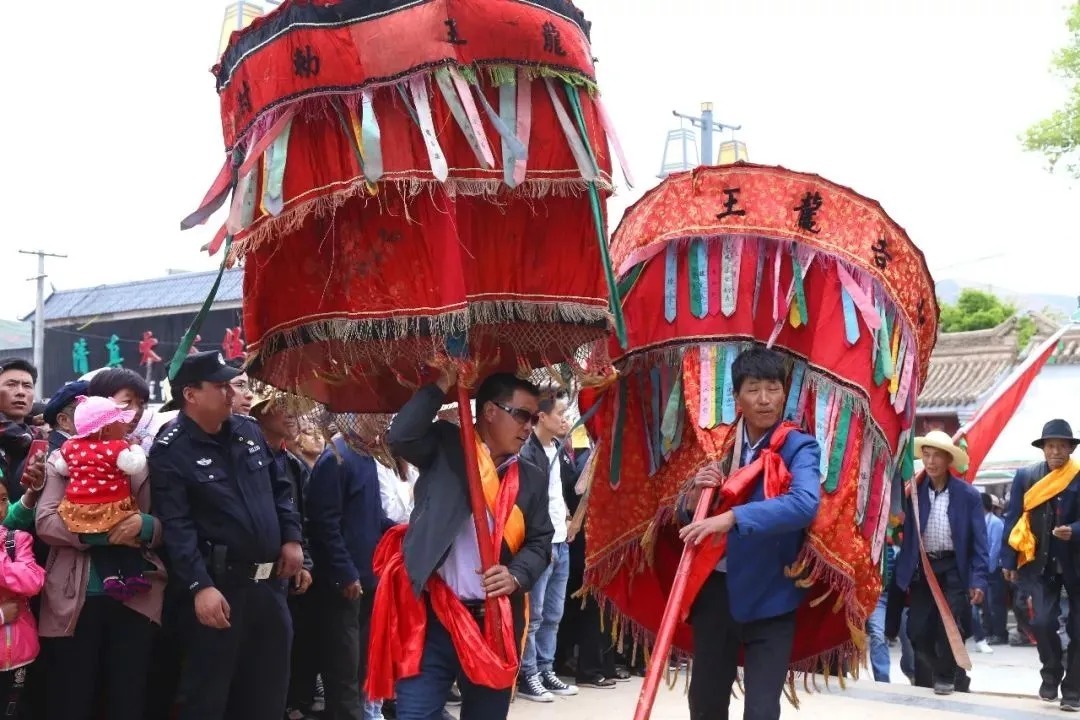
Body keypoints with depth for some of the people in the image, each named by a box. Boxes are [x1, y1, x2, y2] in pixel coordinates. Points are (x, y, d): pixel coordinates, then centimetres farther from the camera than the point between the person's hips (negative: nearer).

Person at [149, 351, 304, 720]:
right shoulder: (171, 451, -12)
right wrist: (200, 585, -26)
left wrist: (292, 538, 8)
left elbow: (280, 489, 20)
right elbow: (177, 526, -19)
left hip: (270, 581, 7)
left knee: (268, 690, 14)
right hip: (219, 584, -7)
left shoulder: (249, 431, 10)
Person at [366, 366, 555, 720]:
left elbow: (540, 543, 11)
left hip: (496, 622, 4)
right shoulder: (445, 447, 2)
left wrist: (516, 576, -9)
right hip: (434, 616, -4)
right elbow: (400, 437, -15)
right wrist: (441, 386, -13)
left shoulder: (532, 478, 12)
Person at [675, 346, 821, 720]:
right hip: (714, 591, 5)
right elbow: (686, 517, 15)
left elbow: (804, 504, -28)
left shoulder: (799, 448, -8)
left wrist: (732, 517, -37)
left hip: (769, 598, -5)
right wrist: (695, 496, -8)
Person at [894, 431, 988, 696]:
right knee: (919, 631, 5)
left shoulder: (968, 495, -5)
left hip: (953, 568, -2)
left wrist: (978, 579, -12)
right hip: (921, 568, 2)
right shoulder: (913, 490, -1)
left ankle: (947, 677, 12)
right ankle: (924, 683, 18)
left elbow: (979, 541, -5)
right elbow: (902, 530, 0)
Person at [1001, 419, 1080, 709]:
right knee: (1043, 622, -12)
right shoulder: (1026, 476, 2)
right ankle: (1051, 674, 14)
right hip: (1041, 563, 1)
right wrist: (1009, 561, 1)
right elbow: (1013, 519, 4)